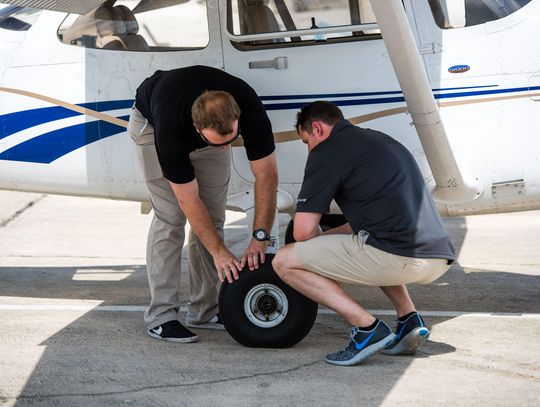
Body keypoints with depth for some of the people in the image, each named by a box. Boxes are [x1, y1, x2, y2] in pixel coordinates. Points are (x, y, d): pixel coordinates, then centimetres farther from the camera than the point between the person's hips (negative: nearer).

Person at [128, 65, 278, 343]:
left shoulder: (249, 107, -37)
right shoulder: (170, 128, -43)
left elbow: (266, 174, -28)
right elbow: (188, 199, -32)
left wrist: (260, 237, -32)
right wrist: (218, 250, -30)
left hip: (210, 125, 4)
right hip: (151, 121, -4)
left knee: (213, 217, -2)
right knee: (170, 218, -14)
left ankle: (204, 310, 5)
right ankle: (160, 315, -10)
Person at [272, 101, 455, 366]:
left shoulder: (327, 150, 3)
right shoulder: (380, 140, 29)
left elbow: (303, 231, 0)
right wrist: (326, 238, 44)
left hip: (398, 258, -8)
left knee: (285, 261, 2)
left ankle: (367, 328, -6)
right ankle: (409, 320, 19)